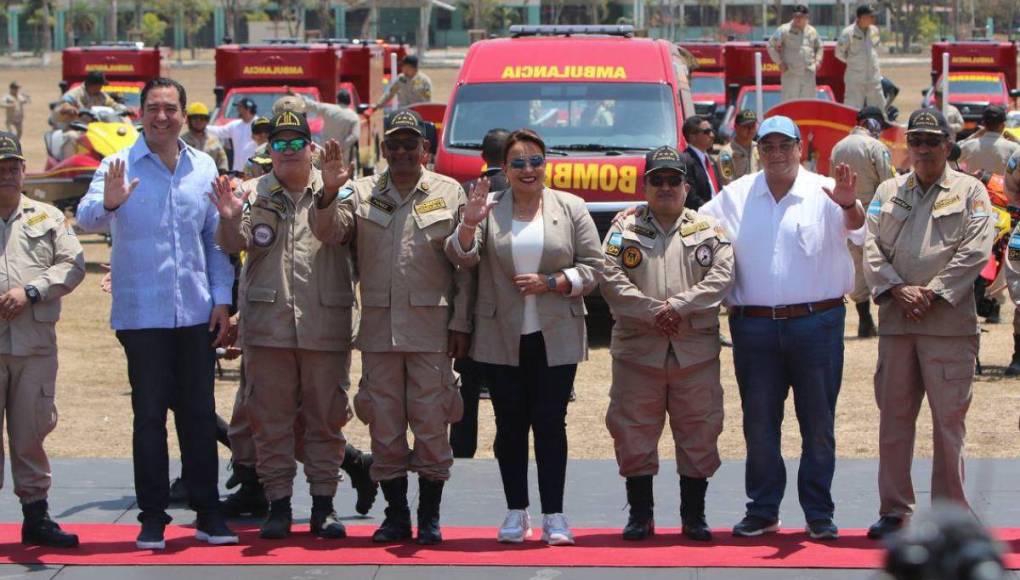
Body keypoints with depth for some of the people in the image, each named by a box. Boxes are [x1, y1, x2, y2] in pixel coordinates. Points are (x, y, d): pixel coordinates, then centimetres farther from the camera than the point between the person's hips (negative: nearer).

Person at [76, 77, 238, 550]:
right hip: (141, 313, -3)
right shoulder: (119, 166, -2)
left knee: (199, 414, 7)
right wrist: (107, 204, -38)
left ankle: (208, 514, 14)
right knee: (149, 415, -1)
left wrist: (222, 299, 7)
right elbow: (85, 219, -15)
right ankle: (152, 519, 6)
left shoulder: (203, 168, 9)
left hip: (196, 314, 3)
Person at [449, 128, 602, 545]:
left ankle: (554, 516, 2)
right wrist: (469, 224, -26)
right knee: (510, 425, 5)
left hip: (556, 338, -1)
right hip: (502, 338, 1)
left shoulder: (571, 209, 5)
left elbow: (592, 267, 3)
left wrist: (550, 283, -12)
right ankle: (516, 514, 13)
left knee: (550, 424, -1)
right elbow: (461, 257, -6)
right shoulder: (490, 209, 6)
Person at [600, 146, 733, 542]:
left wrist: (679, 306, -14)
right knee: (634, 432, 2)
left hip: (696, 350, 0)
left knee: (698, 432, 3)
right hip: (637, 349, 0)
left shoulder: (708, 229, 9)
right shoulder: (625, 228, 7)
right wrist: (651, 311, -13)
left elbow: (721, 277, -3)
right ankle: (640, 514, 13)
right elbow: (610, 278, -3)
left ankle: (694, 515, 13)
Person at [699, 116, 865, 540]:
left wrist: (849, 206, -38)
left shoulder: (823, 192, 0)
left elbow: (856, 229, -17)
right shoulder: (735, 196, 10)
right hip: (754, 326, 3)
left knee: (819, 424, 3)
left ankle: (819, 514, 11)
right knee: (759, 424, 8)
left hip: (816, 324, -3)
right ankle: (762, 510, 17)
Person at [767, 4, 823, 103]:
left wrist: (818, 60, 11)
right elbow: (771, 45, -2)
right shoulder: (784, 30, -3)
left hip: (808, 73, 4)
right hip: (790, 73, -4)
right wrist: (779, 62, -7)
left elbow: (819, 47, 27)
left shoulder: (812, 31, 11)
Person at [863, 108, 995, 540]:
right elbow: (870, 246, 6)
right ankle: (894, 510, 14)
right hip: (895, 322, 4)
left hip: (949, 322, -3)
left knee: (949, 420, -2)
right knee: (893, 419, 6)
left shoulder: (970, 191, 5)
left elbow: (975, 249, -6)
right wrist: (897, 290, -9)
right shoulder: (888, 192, 15)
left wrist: (932, 292, -13)